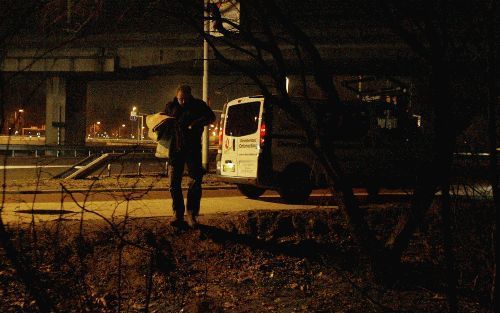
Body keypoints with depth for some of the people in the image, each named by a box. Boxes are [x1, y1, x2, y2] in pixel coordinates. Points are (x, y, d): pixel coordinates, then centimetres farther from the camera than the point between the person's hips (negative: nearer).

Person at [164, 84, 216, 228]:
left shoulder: (198, 105, 1)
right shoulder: (170, 106, 7)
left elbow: (211, 117, -1)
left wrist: (197, 123, -17)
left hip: (193, 149, -2)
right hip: (175, 149, 2)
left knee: (195, 182, -4)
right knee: (174, 183, 1)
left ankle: (191, 214, 5)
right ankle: (178, 215, 10)